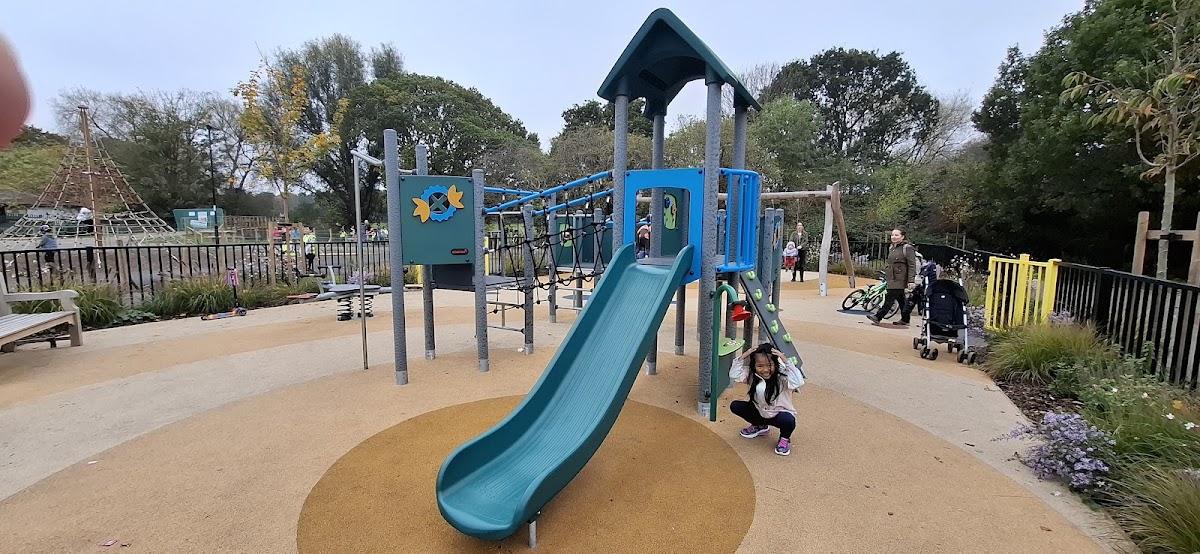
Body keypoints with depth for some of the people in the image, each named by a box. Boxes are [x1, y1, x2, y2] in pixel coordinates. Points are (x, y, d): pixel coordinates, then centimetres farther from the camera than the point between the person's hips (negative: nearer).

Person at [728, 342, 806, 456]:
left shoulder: (781, 378, -24)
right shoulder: (752, 376, -10)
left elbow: (798, 382, -43)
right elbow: (734, 375, -18)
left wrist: (786, 361, -42)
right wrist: (742, 357, -24)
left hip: (780, 413, -5)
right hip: (760, 412, 5)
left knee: (788, 421, -39)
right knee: (735, 406, -10)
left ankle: (784, 438, 1)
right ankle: (761, 426, 15)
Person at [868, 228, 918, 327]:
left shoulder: (907, 248, -8)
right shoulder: (892, 248, 16)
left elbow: (912, 266, -13)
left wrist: (911, 281, -20)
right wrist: (887, 274, 23)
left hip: (900, 279, -8)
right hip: (892, 279, 8)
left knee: (890, 298, -10)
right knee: (901, 300, 13)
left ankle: (878, 317, -12)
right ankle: (904, 320, 19)